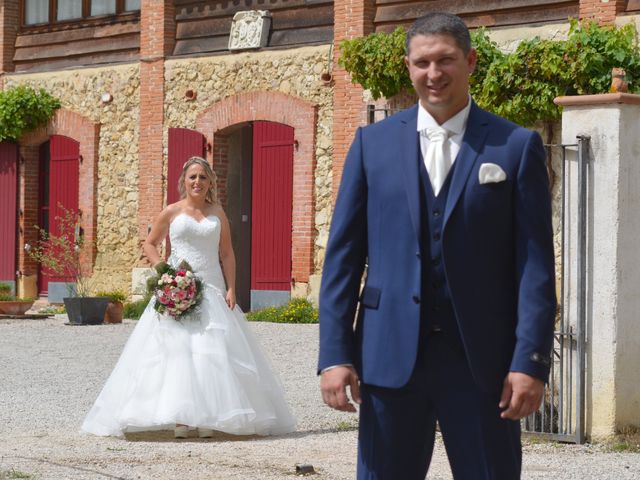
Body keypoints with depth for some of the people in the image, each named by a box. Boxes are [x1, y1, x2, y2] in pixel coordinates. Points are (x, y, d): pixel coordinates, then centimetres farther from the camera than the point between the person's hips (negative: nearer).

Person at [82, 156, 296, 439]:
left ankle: (207, 418, 1)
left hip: (212, 290, 2)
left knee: (213, 351, -4)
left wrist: (231, 288, -1)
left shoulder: (218, 214, 10)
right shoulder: (172, 212, 4)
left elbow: (227, 254, 9)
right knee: (177, 349, -8)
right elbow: (150, 244, 11)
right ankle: (180, 418, -8)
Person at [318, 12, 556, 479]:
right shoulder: (373, 143, 8)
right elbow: (343, 255, 6)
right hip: (390, 354, 2)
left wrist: (531, 361, -9)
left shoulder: (517, 147, 3)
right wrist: (335, 354, -1)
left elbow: (535, 263, -1)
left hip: (482, 360, -1)